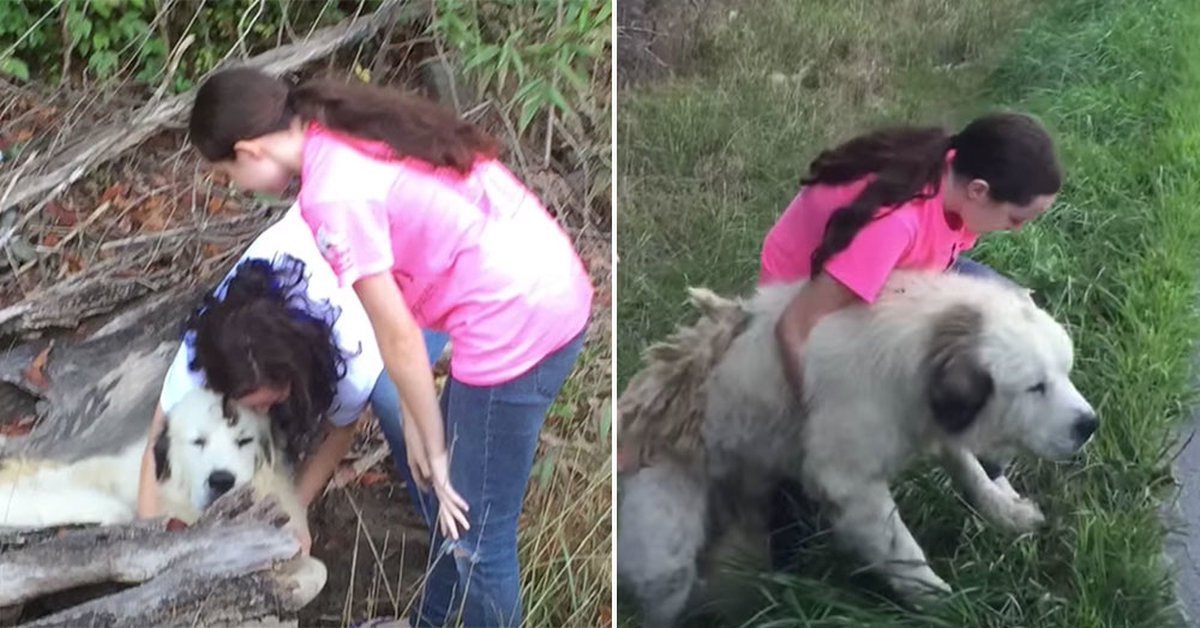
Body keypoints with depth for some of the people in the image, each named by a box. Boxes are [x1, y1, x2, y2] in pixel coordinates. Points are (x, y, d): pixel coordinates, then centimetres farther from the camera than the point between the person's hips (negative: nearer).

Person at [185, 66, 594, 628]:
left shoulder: (332, 194, -17)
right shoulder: (355, 130, 11)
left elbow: (398, 338, -11)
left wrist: (434, 449, 1)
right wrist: (414, 418, 16)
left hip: (517, 324, -10)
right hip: (551, 288, 10)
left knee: (476, 534, 7)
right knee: (453, 494, 27)